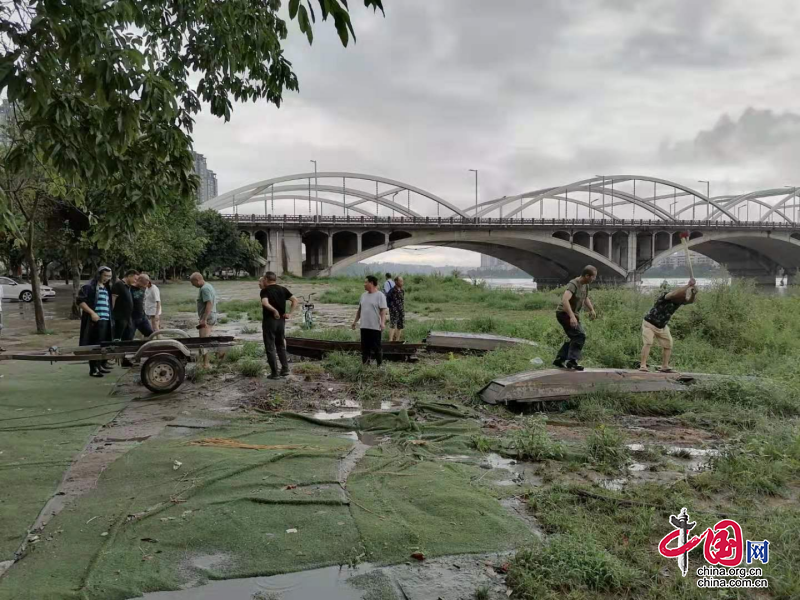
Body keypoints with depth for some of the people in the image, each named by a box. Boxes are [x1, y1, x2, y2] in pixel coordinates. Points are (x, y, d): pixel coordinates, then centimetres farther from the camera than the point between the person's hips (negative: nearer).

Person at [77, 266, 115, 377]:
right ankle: (93, 369, -2)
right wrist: (92, 313, -19)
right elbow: (80, 301, -13)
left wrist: (111, 318, 20)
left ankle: (101, 365, 24)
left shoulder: (106, 288, 19)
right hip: (95, 321, -8)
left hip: (106, 320, 8)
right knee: (94, 345, -5)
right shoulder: (89, 287, -7)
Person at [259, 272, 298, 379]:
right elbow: (295, 300, -1)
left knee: (270, 347, 3)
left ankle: (274, 373, 3)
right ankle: (285, 369, 14)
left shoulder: (265, 291, -8)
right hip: (281, 321, 5)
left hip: (269, 320, -5)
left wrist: (274, 310, -20)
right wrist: (289, 313, -2)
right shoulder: (282, 289, 7)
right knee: (281, 346, 18)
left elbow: (265, 303, -28)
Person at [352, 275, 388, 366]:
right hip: (364, 327, 7)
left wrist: (382, 322, -26)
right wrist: (355, 321, 18)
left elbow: (383, 310, -15)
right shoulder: (363, 295, 14)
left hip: (375, 327, -7)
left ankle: (380, 365, 11)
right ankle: (365, 365, 18)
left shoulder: (380, 295, -8)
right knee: (365, 347, 10)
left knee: (376, 348, 0)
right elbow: (359, 309, 21)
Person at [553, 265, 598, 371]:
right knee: (580, 335, -19)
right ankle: (572, 360, -20)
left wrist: (592, 309, 10)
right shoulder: (573, 284, -22)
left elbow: (585, 298, 26)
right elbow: (565, 300, -36)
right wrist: (572, 316, -45)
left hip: (573, 314, 10)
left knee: (575, 338, 13)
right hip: (564, 313, -10)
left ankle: (559, 360, 21)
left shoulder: (585, 285, 6)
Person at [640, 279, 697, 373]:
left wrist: (693, 291, -42)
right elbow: (674, 294, -46)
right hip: (650, 323, -7)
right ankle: (642, 365, -19)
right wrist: (687, 286, -49)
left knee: (668, 345, 7)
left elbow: (691, 300, -22)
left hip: (663, 326, 7)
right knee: (648, 343, -18)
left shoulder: (680, 300, -7)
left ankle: (664, 367, 16)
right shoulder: (664, 296, -27)